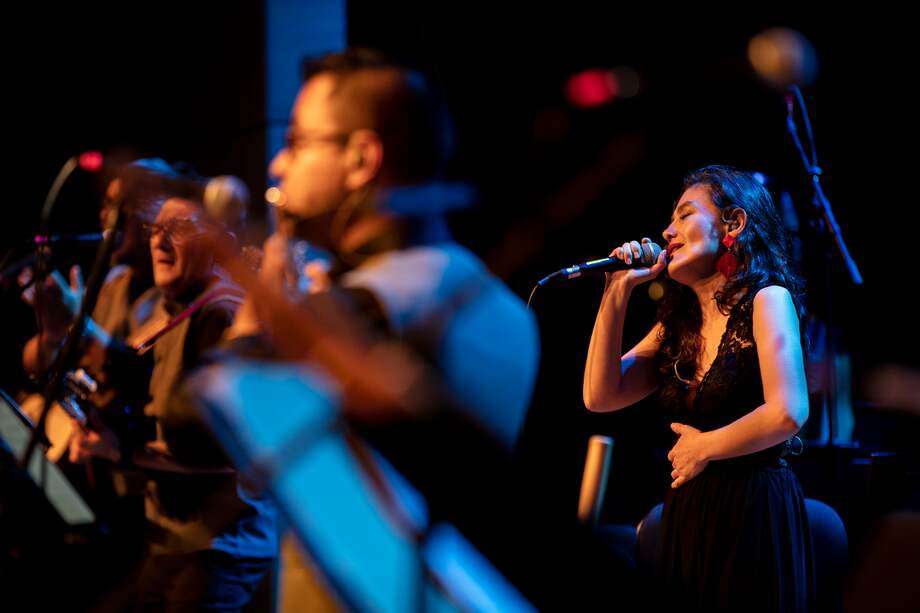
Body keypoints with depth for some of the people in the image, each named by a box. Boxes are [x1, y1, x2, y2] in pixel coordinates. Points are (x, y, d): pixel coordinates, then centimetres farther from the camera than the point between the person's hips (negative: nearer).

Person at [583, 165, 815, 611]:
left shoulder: (766, 299, -9)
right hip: (687, 516, 7)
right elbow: (600, 396, 2)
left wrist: (702, 448, -8)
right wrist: (616, 294, -2)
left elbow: (788, 413, -21)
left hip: (755, 516, -6)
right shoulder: (677, 325, 11)